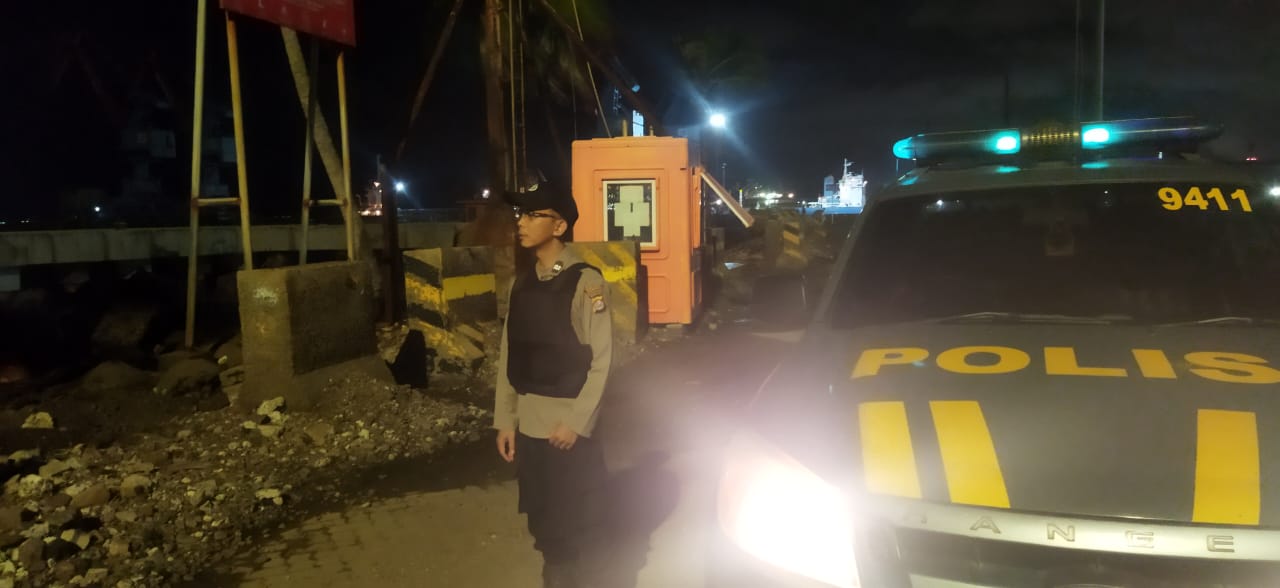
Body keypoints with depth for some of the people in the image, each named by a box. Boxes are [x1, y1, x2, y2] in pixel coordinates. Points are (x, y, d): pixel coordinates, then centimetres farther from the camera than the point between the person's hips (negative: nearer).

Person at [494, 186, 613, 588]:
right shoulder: (521, 282, 7)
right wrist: (505, 420, 4)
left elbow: (601, 361, -12)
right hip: (528, 425, 6)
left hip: (570, 426, -5)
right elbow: (508, 355, 8)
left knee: (581, 524, 7)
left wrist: (576, 422, -14)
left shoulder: (585, 282, -10)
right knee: (543, 521, 17)